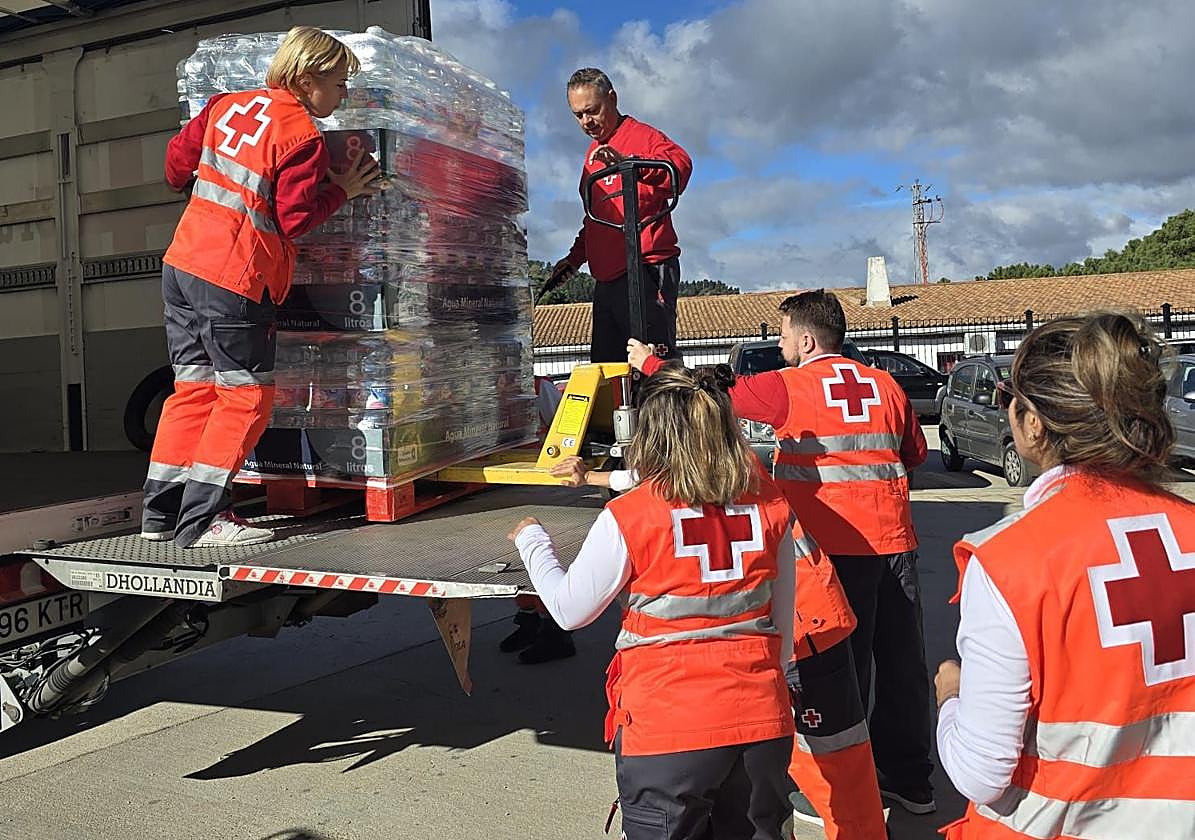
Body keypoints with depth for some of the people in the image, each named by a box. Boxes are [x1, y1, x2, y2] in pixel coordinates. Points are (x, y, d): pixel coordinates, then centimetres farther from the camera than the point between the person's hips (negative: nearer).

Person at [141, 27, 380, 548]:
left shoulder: (228, 104, 12)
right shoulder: (302, 136, -10)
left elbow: (178, 161, 16)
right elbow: (295, 220, -11)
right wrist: (342, 190, 1)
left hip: (181, 264, 8)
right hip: (233, 280, -8)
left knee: (194, 387, 15)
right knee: (247, 394, 2)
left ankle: (161, 512, 20)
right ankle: (201, 520, 2)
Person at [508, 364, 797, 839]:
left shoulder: (628, 518, -13)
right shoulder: (770, 504, -2)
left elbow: (569, 611, -1)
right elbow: (784, 620, 9)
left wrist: (531, 542, 16)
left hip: (668, 730, -4)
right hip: (762, 721, 4)